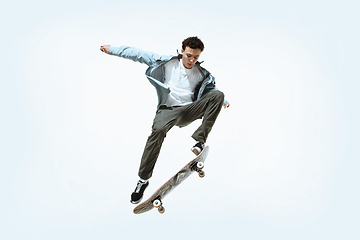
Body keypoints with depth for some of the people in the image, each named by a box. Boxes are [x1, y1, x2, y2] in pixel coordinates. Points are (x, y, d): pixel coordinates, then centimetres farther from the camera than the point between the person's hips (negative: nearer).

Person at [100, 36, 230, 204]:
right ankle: (143, 179, -26)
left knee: (218, 95, -18)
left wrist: (223, 101, 6)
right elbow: (139, 55, 4)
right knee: (158, 130, -36)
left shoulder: (202, 74, 9)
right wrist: (112, 49, 3)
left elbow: (212, 89, 25)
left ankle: (200, 140, -25)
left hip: (189, 111, 3)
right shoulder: (167, 62, 2)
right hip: (168, 110, -2)